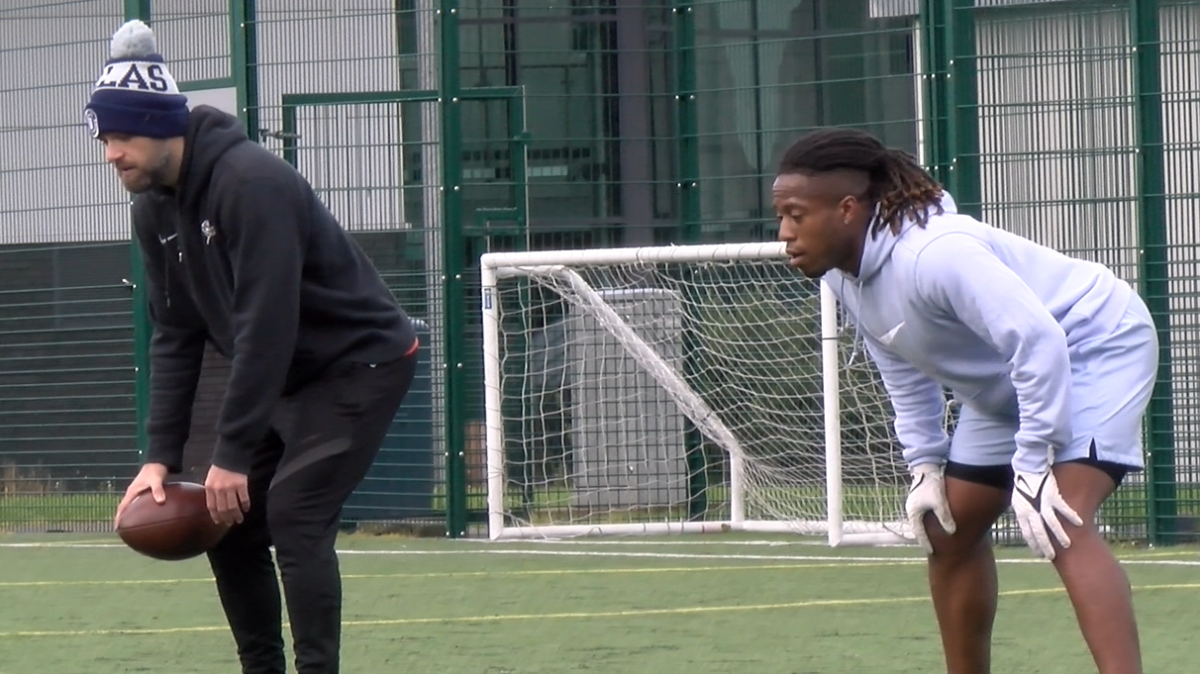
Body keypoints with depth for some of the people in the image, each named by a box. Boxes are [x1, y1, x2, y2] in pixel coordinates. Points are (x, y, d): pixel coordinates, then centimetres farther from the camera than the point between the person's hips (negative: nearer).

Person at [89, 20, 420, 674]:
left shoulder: (250, 180, -27)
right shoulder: (154, 209, 0)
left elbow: (265, 326, -30)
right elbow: (176, 337, 4)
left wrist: (234, 454, -28)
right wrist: (161, 455, -5)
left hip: (363, 362, -9)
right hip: (288, 378, 9)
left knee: (294, 514, -20)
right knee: (225, 518, 3)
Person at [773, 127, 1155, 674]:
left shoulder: (932, 254, -35)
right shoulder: (842, 277, -5)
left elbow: (1039, 342, -36)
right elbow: (905, 373, 11)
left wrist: (1033, 467, -32)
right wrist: (925, 466, 6)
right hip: (1006, 385, 10)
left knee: (1061, 527, -27)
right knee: (949, 530, 13)